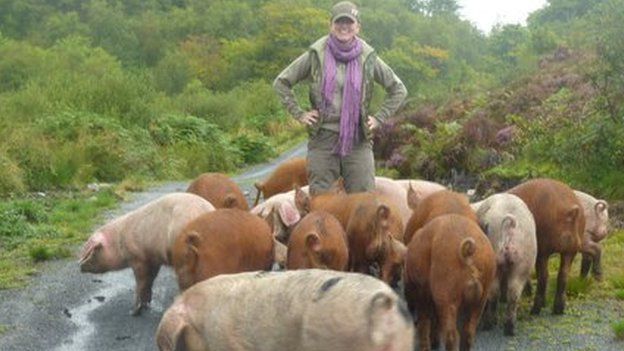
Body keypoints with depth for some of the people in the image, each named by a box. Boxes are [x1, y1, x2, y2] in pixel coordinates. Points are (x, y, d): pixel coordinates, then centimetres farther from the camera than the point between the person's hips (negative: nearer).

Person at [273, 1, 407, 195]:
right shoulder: (316, 55, 1)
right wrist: (299, 114, 2)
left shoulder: (368, 58, 3)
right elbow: (281, 82, 9)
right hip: (323, 137, 0)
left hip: (358, 140, 1)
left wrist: (379, 118, 5)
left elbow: (398, 90, 13)